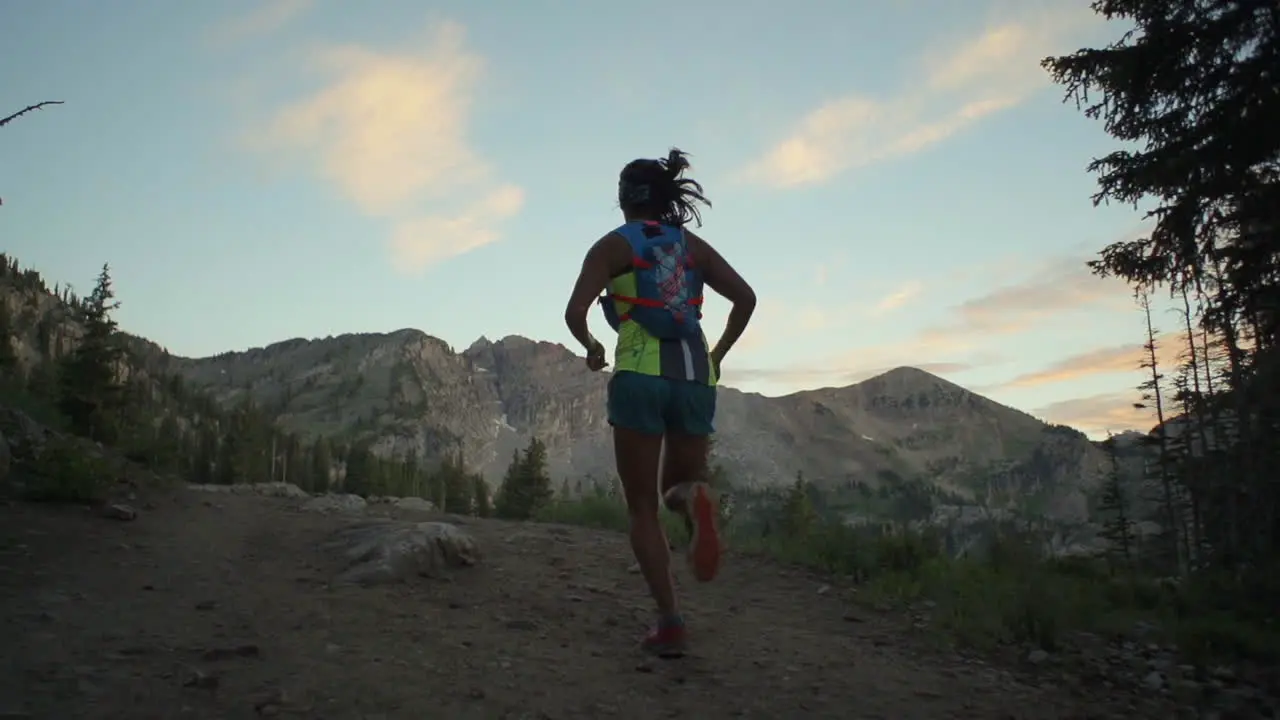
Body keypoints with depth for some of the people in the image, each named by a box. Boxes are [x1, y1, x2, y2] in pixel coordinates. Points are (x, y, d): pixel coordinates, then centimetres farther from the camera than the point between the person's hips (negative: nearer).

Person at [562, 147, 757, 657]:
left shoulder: (613, 245, 5)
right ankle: (696, 499, -19)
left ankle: (670, 623, -2)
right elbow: (745, 298, 5)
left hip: (640, 376, -3)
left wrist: (591, 347, 14)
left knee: (642, 509, 8)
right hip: (695, 378, 3)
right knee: (677, 487, 20)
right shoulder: (693, 245, 16)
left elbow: (575, 313, -7)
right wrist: (719, 354, 16)